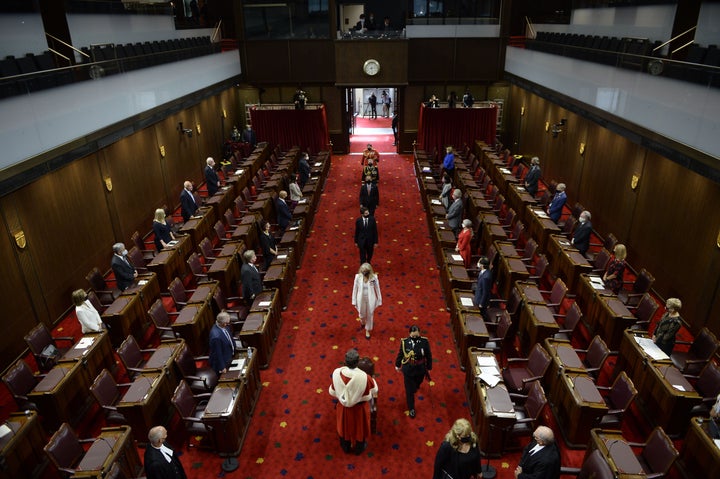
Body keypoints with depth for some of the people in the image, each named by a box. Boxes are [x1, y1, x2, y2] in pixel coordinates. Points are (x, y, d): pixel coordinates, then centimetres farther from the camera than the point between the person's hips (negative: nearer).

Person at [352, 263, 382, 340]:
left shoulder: (374, 277, -17)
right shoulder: (358, 277, -15)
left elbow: (377, 289, -6)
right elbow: (355, 289, -5)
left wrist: (379, 300, -1)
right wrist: (354, 301, -1)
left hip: (370, 300, -1)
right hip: (361, 299, 1)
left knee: (370, 315, 15)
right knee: (362, 315, 18)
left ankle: (367, 330, 40)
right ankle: (362, 322, 56)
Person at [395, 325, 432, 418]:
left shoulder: (424, 341, -20)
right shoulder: (404, 342, -20)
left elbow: (429, 355, -7)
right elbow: (400, 354, -4)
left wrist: (429, 367, 2)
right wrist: (397, 365, 8)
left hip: (420, 369, 2)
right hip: (408, 369, -1)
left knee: (418, 383, 31)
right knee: (409, 390, 8)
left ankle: (415, 385, 68)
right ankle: (411, 409, 28)